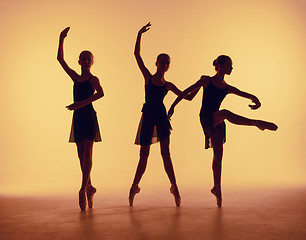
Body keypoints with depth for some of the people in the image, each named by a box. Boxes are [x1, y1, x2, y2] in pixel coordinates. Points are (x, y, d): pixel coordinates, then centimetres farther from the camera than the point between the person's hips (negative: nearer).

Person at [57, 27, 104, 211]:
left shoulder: (93, 79, -1)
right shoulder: (76, 78, 15)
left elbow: (101, 93, -23)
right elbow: (60, 59, 17)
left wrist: (81, 103, -29)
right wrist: (61, 40, 11)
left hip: (89, 116, -6)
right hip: (78, 118, 6)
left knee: (87, 153, -10)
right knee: (81, 154, 6)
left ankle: (84, 189, -12)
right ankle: (89, 188, 17)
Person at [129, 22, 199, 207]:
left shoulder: (168, 85, 9)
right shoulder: (148, 77, 7)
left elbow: (189, 97, 14)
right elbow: (137, 55, 2)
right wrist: (140, 34, 0)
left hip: (161, 116, 1)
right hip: (148, 116, 0)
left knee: (165, 152, -6)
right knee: (144, 155, 4)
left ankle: (175, 187, -1)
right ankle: (135, 186, 22)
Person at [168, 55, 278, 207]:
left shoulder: (227, 88, 12)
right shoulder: (206, 81, 2)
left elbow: (247, 95, 7)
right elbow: (186, 92, 5)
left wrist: (256, 100, -16)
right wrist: (173, 106, 3)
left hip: (217, 121, 5)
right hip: (206, 118, -5)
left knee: (218, 154, 4)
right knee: (225, 113, -36)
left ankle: (217, 188, 15)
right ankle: (258, 123, -36)